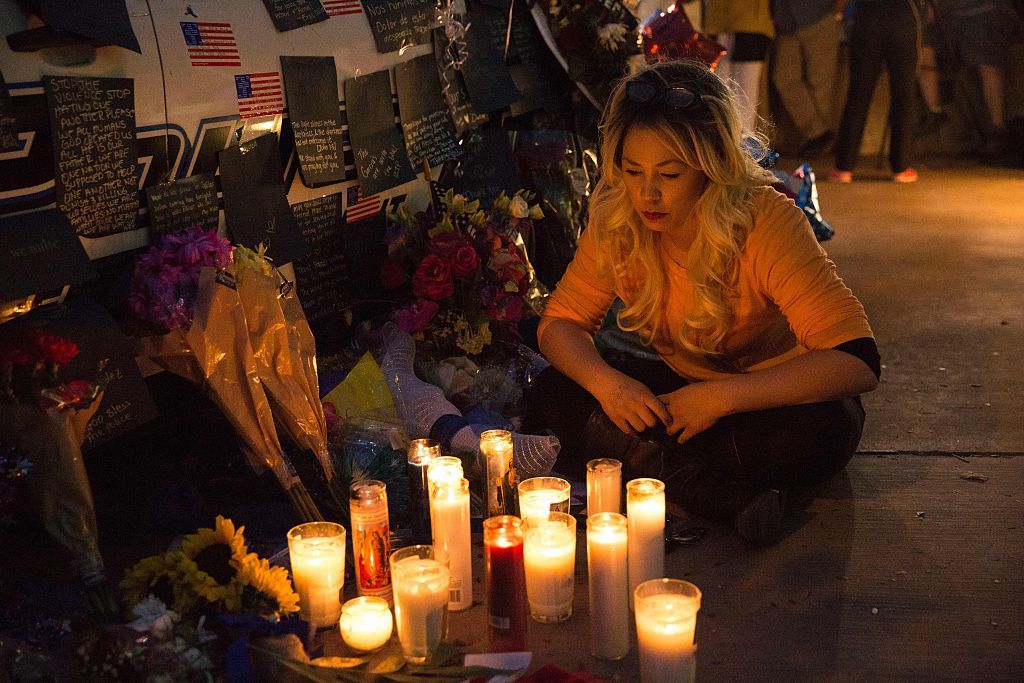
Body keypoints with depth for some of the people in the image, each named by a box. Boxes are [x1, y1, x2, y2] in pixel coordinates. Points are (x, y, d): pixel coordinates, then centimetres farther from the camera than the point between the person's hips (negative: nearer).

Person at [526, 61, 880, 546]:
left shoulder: (766, 220, -27)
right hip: (684, 387, 5)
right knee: (550, 395, -20)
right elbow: (560, 323, -4)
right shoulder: (617, 221, -14)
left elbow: (858, 363, -33)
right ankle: (733, 498, -27)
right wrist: (606, 382, -26)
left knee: (824, 431, -38)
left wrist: (720, 398, -38)